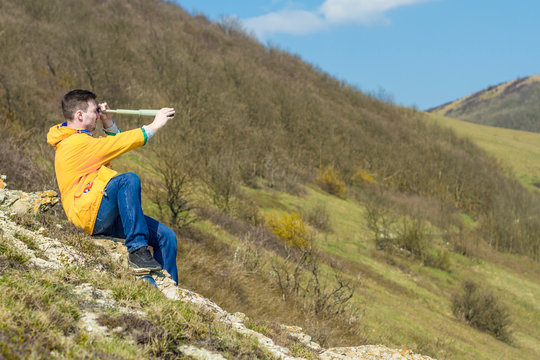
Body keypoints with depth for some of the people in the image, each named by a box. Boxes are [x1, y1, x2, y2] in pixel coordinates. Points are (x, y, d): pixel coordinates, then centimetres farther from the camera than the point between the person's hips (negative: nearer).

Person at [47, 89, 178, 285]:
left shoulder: (80, 140, 22)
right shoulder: (74, 143, -11)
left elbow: (111, 149, 33)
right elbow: (118, 145, -17)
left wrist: (108, 124, 17)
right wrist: (153, 126, -12)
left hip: (106, 219, 10)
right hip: (91, 214, -10)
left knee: (166, 236, -1)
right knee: (129, 179, -33)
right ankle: (137, 250, -33)